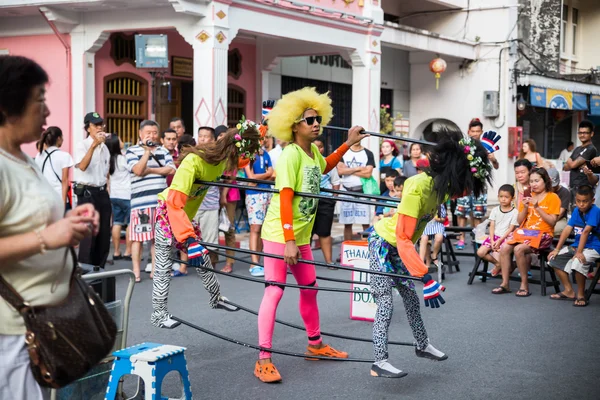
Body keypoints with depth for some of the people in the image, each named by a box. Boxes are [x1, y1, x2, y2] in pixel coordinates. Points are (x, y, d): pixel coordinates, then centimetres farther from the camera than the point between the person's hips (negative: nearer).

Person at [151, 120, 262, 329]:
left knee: (203, 260, 15)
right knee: (164, 266, -5)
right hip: (168, 214, -7)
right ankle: (158, 313, 3)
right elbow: (175, 203, -44)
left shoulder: (223, 159, -14)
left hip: (188, 216, 7)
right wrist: (189, 238, -50)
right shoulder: (193, 161, -38)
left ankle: (216, 298, 33)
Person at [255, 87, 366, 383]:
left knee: (310, 289, 17)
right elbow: (285, 199, -24)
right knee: (274, 291, -9)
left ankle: (315, 345, 34)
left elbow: (323, 168, 32)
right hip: (279, 233, -9)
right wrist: (288, 240, -27)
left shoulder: (314, 151, 6)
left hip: (301, 235, 9)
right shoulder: (290, 155, -19)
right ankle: (263, 359, -5)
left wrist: (348, 144, 27)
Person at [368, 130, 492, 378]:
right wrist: (426, 279, -41)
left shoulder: (442, 186, -9)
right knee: (385, 305, -8)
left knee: (412, 299, 17)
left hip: (399, 248, 8)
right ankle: (379, 362, -4)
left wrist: (483, 152, -5)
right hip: (383, 245, -8)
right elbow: (403, 239, -36)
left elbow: (471, 185, 12)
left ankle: (422, 346, 33)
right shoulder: (418, 189, -33)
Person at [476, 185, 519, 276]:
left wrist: (499, 241, -15)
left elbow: (511, 229, -8)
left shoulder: (514, 212, -5)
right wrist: (492, 241, -10)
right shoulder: (495, 210, 7)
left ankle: (499, 266, 13)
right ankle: (498, 264, 8)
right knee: (480, 252, -13)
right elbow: (492, 226, 4)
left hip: (506, 237, -5)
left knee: (497, 257, -25)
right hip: (494, 236, 5)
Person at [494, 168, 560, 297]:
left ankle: (524, 285, -17)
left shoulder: (553, 197, -1)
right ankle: (505, 284, -12)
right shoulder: (528, 197, 15)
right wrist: (525, 208, -5)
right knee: (504, 248, -20)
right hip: (524, 231, 6)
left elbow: (552, 222, -10)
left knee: (519, 249, -31)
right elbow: (519, 221, 12)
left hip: (542, 234, -6)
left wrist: (537, 208, -16)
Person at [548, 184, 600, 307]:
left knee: (578, 262, -35)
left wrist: (579, 252, -32)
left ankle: (581, 295, -13)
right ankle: (569, 291, 10)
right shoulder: (576, 211, 5)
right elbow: (567, 230, 3)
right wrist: (557, 249, -3)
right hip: (576, 246, 8)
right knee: (554, 258, 1)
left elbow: (585, 231, -25)